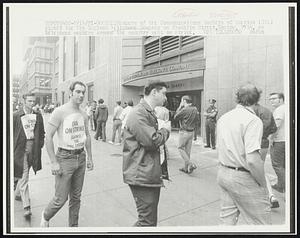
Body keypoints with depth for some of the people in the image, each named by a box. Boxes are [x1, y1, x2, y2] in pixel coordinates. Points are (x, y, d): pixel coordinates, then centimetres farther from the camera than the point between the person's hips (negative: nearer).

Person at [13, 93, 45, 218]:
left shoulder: (38, 116, 5)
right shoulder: (16, 115, -5)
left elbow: (41, 132, 13)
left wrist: (40, 144, 3)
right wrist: (12, 148, -3)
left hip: (33, 149, 4)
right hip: (21, 148, -4)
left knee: (23, 174, 20)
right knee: (23, 177, -3)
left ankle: (17, 193, 46)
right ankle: (26, 206, 3)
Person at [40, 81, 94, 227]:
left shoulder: (84, 114, 7)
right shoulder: (60, 112, -11)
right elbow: (48, 137, -12)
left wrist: (89, 157, 12)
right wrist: (53, 162, -15)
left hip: (81, 157, 5)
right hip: (65, 158, -5)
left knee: (76, 197, 15)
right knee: (61, 198, 2)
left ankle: (73, 226, 34)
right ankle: (45, 216, 34)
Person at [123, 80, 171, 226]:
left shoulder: (150, 113, 18)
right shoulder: (139, 113, -16)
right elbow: (152, 141, -24)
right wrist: (165, 130, -7)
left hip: (152, 175, 10)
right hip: (142, 176, -10)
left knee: (151, 219, 20)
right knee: (147, 221, -2)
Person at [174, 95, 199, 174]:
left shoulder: (184, 110, -18)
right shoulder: (195, 109, 4)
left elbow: (175, 117, -6)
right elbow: (197, 120, 12)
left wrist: (180, 107, -3)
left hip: (184, 132, -7)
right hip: (191, 132, 7)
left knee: (181, 148, 7)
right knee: (188, 150, 13)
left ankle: (190, 164, -6)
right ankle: (186, 168, 21)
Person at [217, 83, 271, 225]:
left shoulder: (222, 118, 6)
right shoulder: (253, 120, -18)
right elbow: (252, 160, -25)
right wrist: (263, 184, -11)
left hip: (222, 172, 7)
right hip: (243, 178, -7)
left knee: (227, 220, 19)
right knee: (260, 223, 12)